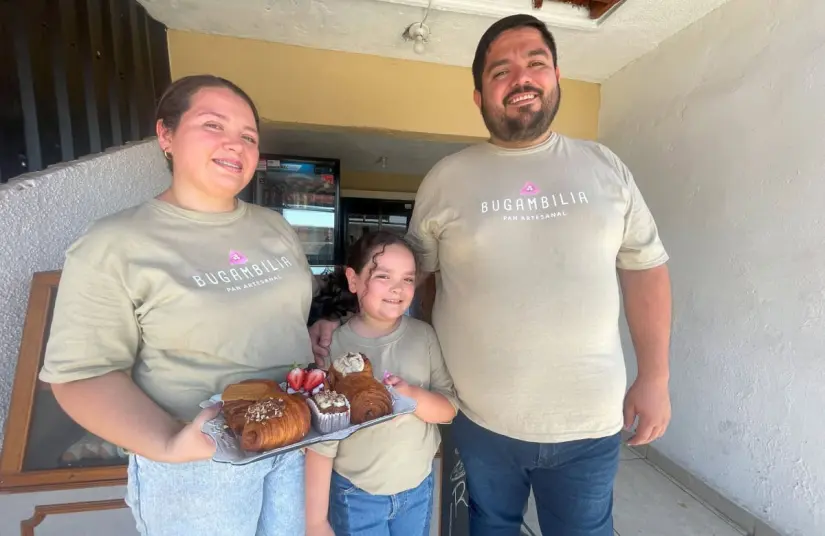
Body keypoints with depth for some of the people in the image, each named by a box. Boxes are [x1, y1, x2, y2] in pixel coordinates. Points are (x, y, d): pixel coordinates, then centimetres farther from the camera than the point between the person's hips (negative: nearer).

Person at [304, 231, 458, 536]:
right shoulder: (335, 347, -19)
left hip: (419, 488, 3)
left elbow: (450, 408, -7)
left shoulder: (424, 336, -11)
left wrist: (412, 396, -25)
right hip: (356, 495, -2)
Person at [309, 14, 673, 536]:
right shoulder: (446, 179, -3)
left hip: (590, 420, 2)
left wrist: (654, 377, 1)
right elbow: (417, 280, 2)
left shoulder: (604, 166, 3)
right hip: (479, 419, -1)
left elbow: (644, 266, 5)